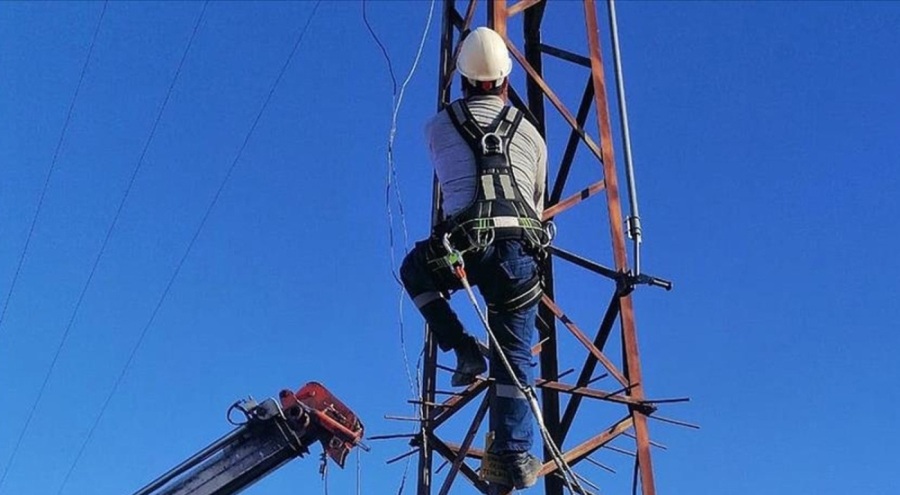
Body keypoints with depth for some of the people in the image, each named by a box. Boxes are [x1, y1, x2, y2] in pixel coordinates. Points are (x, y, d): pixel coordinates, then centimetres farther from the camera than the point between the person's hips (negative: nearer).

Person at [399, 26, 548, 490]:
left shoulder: (437, 127, 16)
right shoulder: (530, 133, 19)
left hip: (464, 246, -1)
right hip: (520, 248, 2)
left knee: (415, 270, 32)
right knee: (515, 354, 12)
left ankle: (464, 349, 17)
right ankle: (516, 455, 6)